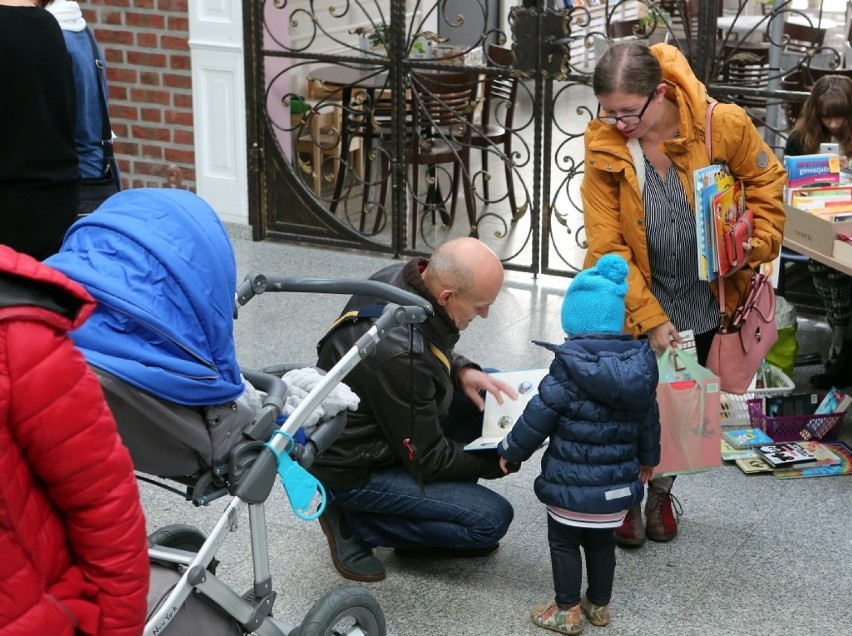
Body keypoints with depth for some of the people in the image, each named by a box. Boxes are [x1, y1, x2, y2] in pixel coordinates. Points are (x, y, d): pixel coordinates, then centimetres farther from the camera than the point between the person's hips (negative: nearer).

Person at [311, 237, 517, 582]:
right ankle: (353, 522, -1)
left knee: (486, 396, 7)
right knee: (492, 518, -11)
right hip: (349, 471, -9)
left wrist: (461, 370, -5)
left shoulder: (398, 277, -12)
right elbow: (428, 460, -21)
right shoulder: (400, 355, -36)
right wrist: (502, 459, -9)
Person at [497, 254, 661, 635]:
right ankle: (599, 605, 32)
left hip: (572, 481, -5)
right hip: (617, 481, 6)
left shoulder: (568, 367, -18)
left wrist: (511, 451, 1)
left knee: (564, 542, 10)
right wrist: (648, 458, 28)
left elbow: (539, 416, -14)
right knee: (602, 541, 21)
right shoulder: (639, 364, -1)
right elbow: (649, 418, 11)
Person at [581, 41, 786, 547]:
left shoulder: (723, 125, -19)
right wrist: (649, 319, -19)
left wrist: (756, 246, -10)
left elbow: (766, 180, 0)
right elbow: (608, 247, -17)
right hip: (636, 306, -1)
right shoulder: (605, 148, -19)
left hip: (705, 301, 1)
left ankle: (662, 489, 40)